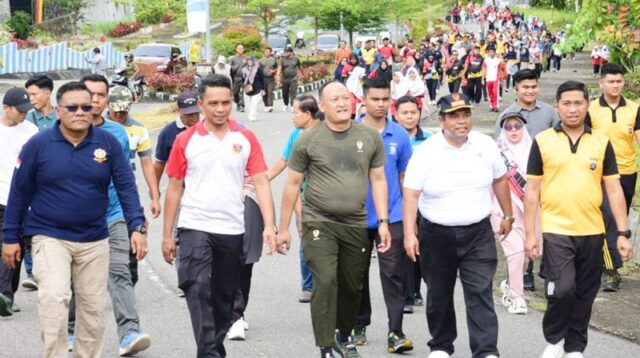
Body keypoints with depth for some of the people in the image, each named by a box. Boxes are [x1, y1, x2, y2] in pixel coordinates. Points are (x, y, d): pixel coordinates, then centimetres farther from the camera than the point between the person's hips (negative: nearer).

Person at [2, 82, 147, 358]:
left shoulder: (108, 143, -2)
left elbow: (126, 187, -2)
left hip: (94, 239, 3)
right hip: (50, 238, -3)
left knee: (93, 307, 10)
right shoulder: (39, 145, -6)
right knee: (54, 297, -21)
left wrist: (137, 226, -14)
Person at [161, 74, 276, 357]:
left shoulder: (246, 139, 2)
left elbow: (261, 183, -1)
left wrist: (269, 225, -13)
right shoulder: (186, 140, 0)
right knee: (198, 290, -17)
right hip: (195, 228, -2)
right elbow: (174, 188, 5)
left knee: (224, 298, 13)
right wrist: (167, 235, 4)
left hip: (233, 230, 2)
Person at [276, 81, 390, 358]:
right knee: (325, 283, -15)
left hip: (356, 225, 3)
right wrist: (283, 229, 2)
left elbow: (378, 181, 9)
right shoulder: (308, 140, -3)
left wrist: (383, 222, 1)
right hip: (319, 223, -3)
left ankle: (344, 335, 36)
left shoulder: (370, 138, 4)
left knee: (352, 286, 11)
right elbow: (293, 185, 2)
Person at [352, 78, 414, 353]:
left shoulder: (400, 135, 0)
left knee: (393, 274, -5)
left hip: (392, 216, 0)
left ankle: (395, 333, -7)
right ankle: (359, 326, 28)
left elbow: (405, 176, 7)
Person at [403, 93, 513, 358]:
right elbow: (411, 194, -11)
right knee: (439, 295, 12)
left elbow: (499, 180, 14)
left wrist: (508, 216, 18)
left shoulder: (486, 145, -1)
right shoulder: (426, 152, -9)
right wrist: (409, 234, -18)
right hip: (437, 234, 0)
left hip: (478, 233, 1)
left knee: (481, 293, -7)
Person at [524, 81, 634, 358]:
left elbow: (614, 190, 5)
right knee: (562, 289, -15)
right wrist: (529, 233, -3)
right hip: (556, 230, -3)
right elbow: (532, 190, 2)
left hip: (592, 231, 3)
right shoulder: (542, 141, -1)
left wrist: (623, 233, 0)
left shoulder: (601, 143, 4)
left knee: (584, 295, 9)